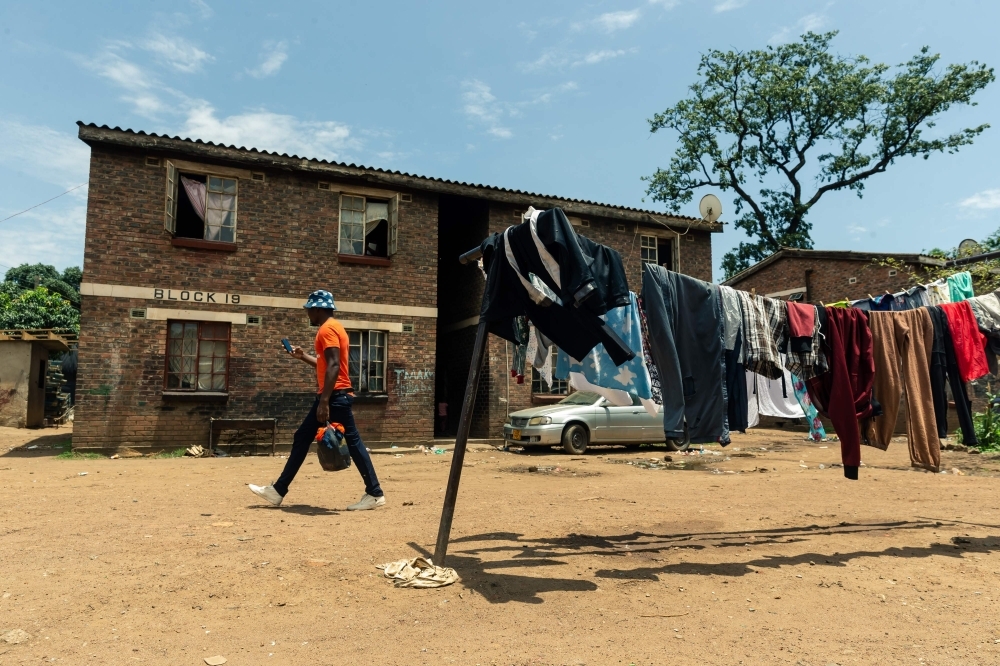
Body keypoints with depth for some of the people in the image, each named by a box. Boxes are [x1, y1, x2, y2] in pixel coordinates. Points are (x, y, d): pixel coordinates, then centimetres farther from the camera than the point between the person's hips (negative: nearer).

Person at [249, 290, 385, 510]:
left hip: (335, 396, -11)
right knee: (301, 439, 12)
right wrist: (303, 356, 25)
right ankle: (278, 490, 19)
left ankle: (374, 493, -2)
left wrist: (324, 401, -27)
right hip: (332, 395, 11)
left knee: (352, 442, -7)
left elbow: (333, 366, -23)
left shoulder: (327, 329, -12)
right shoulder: (333, 328, 19)